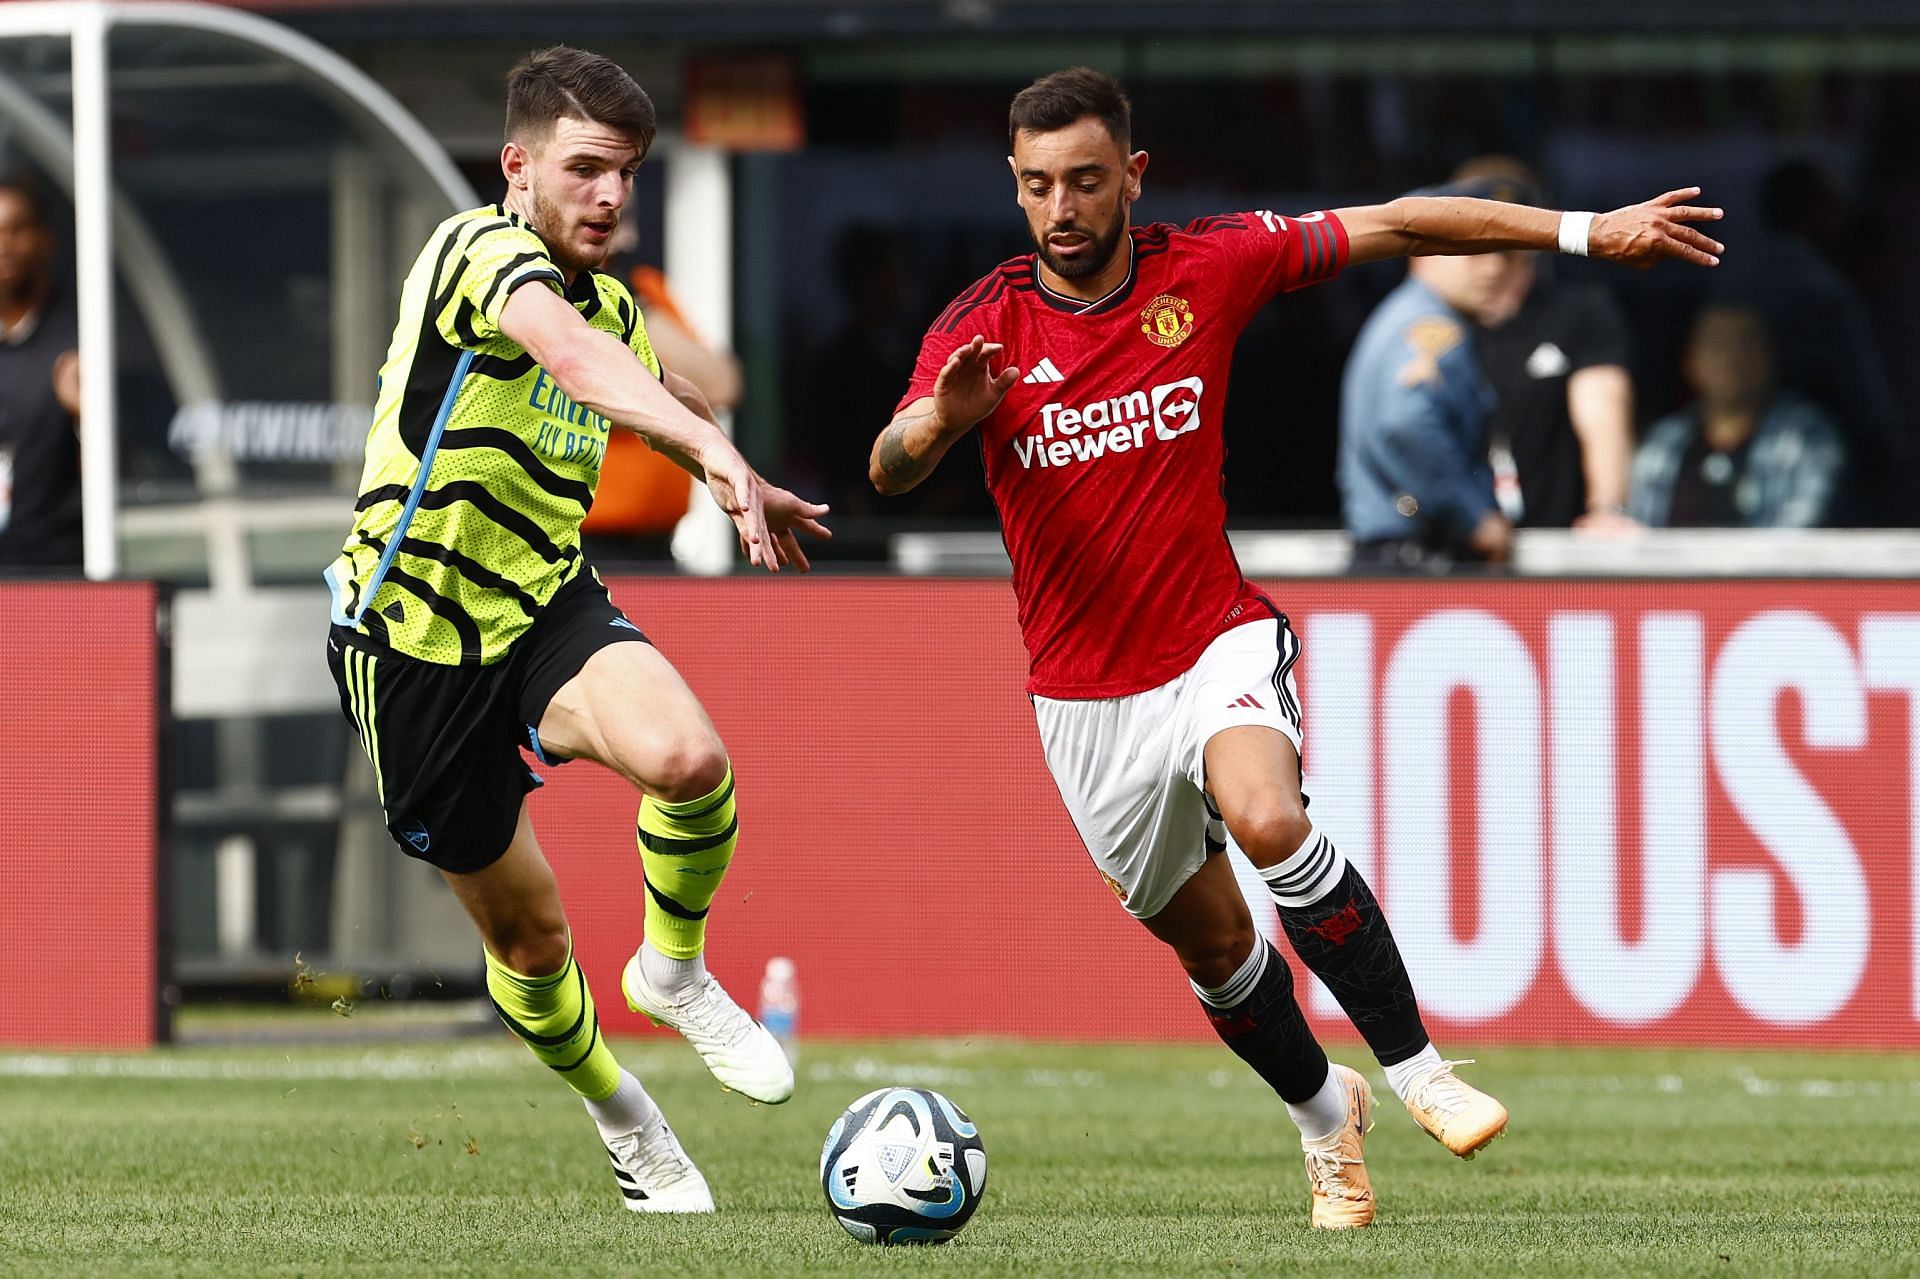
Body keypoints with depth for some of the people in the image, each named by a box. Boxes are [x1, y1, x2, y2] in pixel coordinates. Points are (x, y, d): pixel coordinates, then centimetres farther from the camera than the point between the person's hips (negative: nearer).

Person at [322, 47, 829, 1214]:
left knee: (688, 756, -28)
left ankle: (675, 973, 1)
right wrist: (714, 450, -56)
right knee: (528, 935, 6)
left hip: (548, 602, 5)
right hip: (416, 631, -5)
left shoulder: (612, 307, 6)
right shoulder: (482, 251, -19)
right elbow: (569, 355, -41)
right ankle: (622, 1118, 35)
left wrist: (743, 488, 44)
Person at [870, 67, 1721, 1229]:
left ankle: (1414, 1066, -20)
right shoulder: (984, 328, -8)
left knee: (1269, 822, -32)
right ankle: (1324, 1114, 38)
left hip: (1215, 642, -2)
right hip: (1087, 694, 2)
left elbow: (1397, 228, 1)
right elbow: (890, 471, -21)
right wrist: (939, 418, -45)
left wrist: (1584, 231, 0)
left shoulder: (1206, 270, -6)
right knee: (1211, 940, 10)